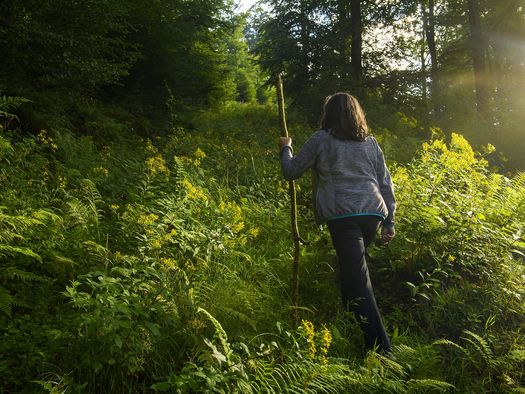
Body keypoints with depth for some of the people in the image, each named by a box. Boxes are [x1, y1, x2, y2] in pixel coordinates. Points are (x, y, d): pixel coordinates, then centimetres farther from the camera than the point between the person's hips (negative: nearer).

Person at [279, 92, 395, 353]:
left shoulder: (320, 140, 5)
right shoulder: (370, 142, 17)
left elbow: (291, 172, 11)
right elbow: (385, 183, 16)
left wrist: (285, 148, 30)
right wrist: (389, 221, 21)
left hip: (342, 215, -5)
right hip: (373, 213, 5)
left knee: (357, 280, -5)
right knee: (353, 268, 25)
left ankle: (381, 349, -7)